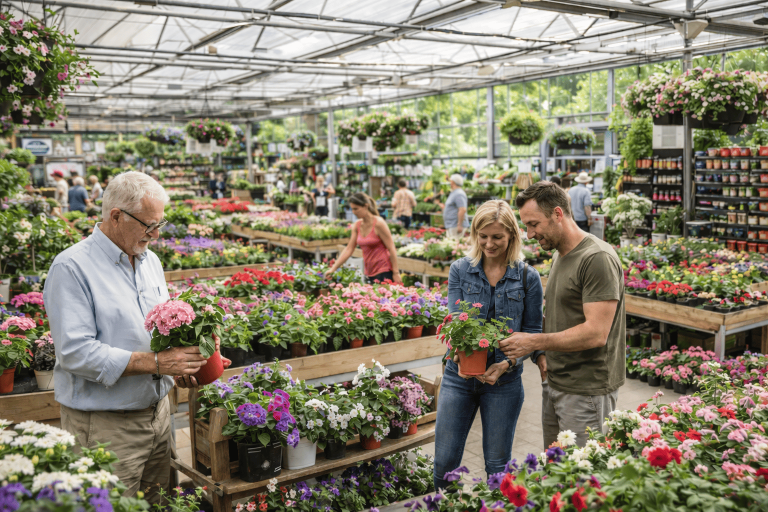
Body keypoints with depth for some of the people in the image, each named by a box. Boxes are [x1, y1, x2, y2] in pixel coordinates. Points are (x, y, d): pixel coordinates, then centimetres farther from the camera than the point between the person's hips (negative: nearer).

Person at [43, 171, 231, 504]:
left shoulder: (150, 261, 10)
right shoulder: (72, 268, -15)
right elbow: (75, 352, -23)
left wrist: (178, 363, -3)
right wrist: (155, 363, -24)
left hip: (157, 411, 7)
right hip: (105, 425, -7)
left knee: (159, 501, 16)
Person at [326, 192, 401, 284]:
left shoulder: (378, 223, -13)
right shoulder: (357, 226, 6)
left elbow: (391, 249, -11)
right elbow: (348, 249, 8)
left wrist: (396, 273, -14)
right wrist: (333, 268, 2)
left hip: (384, 272, -6)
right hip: (369, 272, 6)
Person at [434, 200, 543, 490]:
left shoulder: (528, 278, -3)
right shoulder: (460, 270, 1)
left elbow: (532, 331, -1)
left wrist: (507, 363, -17)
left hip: (504, 381, -1)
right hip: (459, 375, 1)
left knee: (497, 464, 10)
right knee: (444, 460, 5)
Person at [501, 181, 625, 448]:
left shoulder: (598, 259, -17)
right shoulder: (559, 255, 13)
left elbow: (596, 333, -24)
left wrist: (534, 342, -20)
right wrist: (542, 355, 4)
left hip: (587, 389, -9)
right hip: (554, 382, 9)